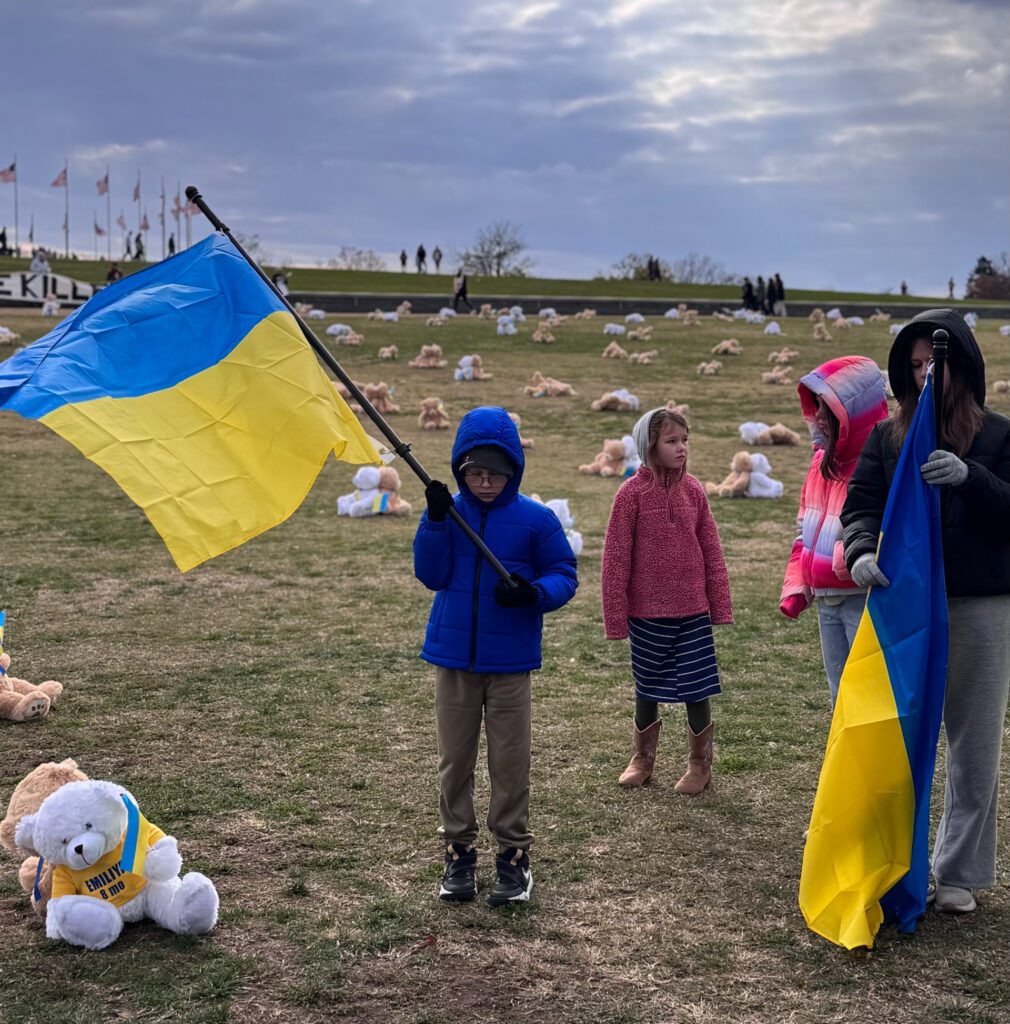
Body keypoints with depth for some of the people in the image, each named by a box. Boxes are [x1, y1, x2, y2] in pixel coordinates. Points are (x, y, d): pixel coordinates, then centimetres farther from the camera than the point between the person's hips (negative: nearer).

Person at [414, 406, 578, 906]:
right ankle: (458, 850, 21)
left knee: (509, 760, 3)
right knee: (454, 758, 9)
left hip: (509, 661, -2)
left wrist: (535, 592, -22)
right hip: (454, 657, 2)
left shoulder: (535, 519, -5)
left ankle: (513, 853, 16)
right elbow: (431, 575, -5)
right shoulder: (449, 512, 2)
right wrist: (435, 520, -18)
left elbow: (564, 575, -1)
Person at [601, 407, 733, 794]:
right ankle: (643, 759, 31)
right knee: (648, 688, 13)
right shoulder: (632, 493, -9)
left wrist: (720, 604, 3)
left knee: (697, 689, 5)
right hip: (648, 611, -2)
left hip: (693, 610, 2)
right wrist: (616, 615, -8)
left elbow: (712, 550, 5)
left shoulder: (693, 490, 0)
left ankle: (700, 765, 22)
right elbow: (616, 557, -7)